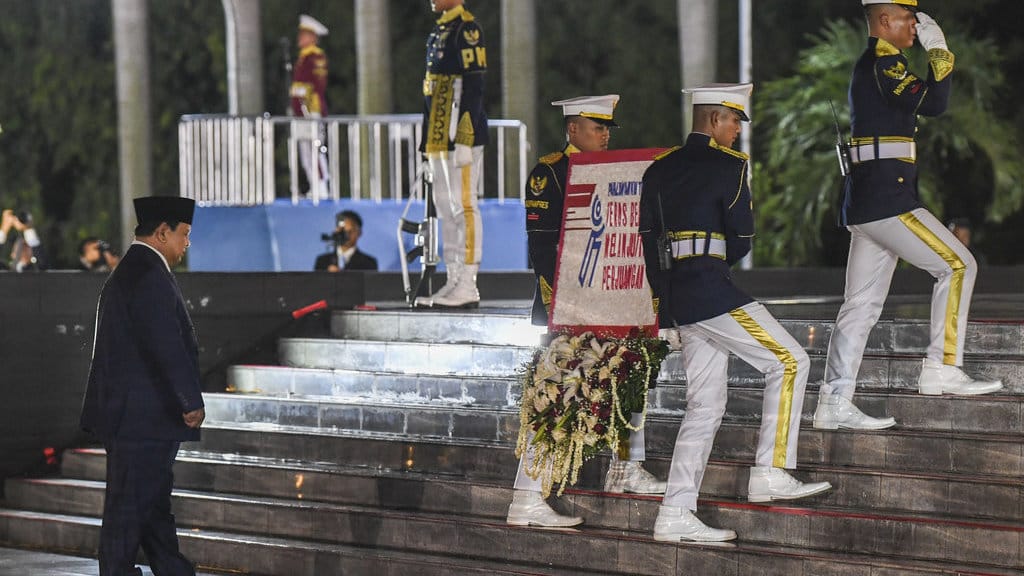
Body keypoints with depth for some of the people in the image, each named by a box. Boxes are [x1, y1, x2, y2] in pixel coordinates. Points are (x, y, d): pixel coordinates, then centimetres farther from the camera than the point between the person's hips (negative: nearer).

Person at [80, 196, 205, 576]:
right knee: (131, 506, -4)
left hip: (129, 414, 11)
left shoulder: (127, 272, 17)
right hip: (143, 416, -11)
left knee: (154, 503, 15)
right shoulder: (148, 274, -17)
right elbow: (167, 345, -23)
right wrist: (192, 401, -17)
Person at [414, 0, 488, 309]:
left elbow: (472, 87, -17)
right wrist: (429, 144, 22)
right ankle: (454, 283, 17)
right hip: (439, 138, 10)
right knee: (445, 209, 12)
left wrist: (464, 140, -21)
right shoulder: (439, 32, 19)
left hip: (461, 136, -10)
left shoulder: (467, 28, -10)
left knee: (463, 207, -8)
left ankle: (468, 288, -7)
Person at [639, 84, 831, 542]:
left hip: (676, 298, 8)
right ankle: (771, 473, -6)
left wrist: (668, 314, 19)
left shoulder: (659, 170, 16)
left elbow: (650, 242, 16)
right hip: (711, 292, -8)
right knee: (789, 363, 0)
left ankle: (675, 516, 6)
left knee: (705, 406, 10)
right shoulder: (728, 166, -6)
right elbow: (741, 240, -6)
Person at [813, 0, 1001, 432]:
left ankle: (835, 405, 6)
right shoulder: (881, 62, -10)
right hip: (886, 198, -10)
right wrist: (938, 50, -9)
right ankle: (942, 370, -8)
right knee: (957, 265, -7)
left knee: (862, 305, 8)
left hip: (867, 202, 10)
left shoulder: (870, 65, 21)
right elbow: (932, 103, -19)